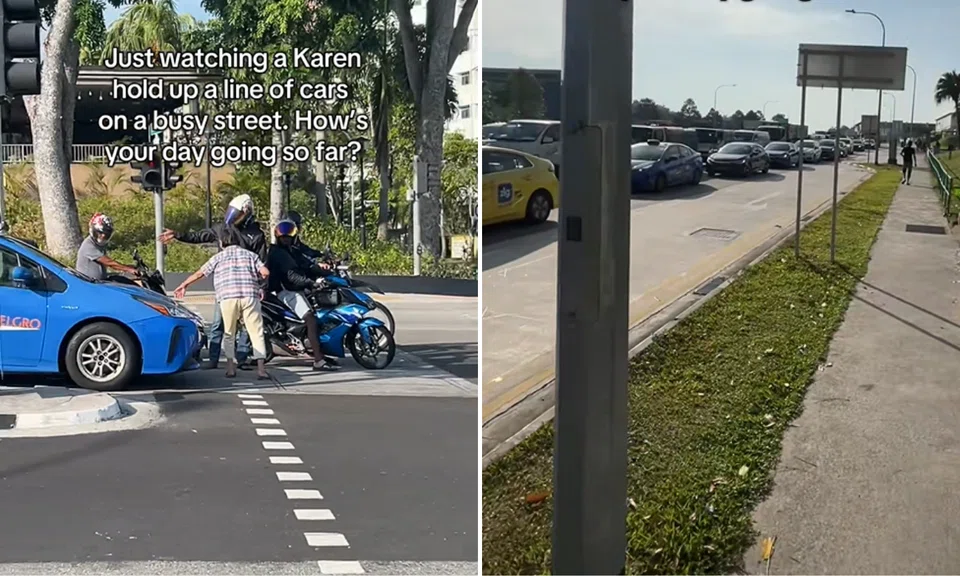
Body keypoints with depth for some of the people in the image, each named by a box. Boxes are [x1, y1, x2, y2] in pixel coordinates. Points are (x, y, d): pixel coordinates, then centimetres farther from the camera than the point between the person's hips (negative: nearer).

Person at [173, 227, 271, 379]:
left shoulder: (218, 257, 17)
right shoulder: (250, 255, 18)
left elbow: (199, 273, 21)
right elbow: (265, 272, 5)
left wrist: (183, 285, 35)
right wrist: (257, 278, 27)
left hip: (228, 297, 0)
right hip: (250, 296, 0)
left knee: (229, 334, 13)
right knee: (256, 332, 2)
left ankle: (231, 367, 3)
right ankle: (261, 368, -9)